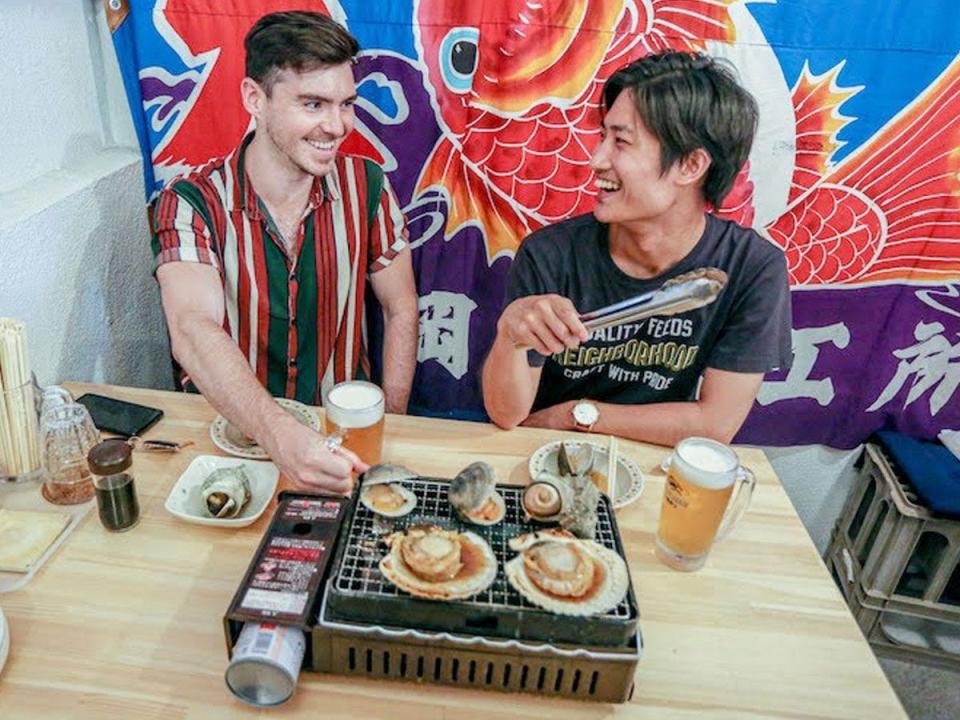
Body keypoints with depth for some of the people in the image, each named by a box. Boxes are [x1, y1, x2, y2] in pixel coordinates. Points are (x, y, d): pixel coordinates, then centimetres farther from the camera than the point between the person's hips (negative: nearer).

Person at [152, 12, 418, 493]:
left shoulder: (366, 186, -4)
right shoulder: (190, 204, -12)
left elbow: (401, 309, 2)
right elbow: (194, 331, -28)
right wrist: (281, 436, -45)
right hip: (232, 430, -1)